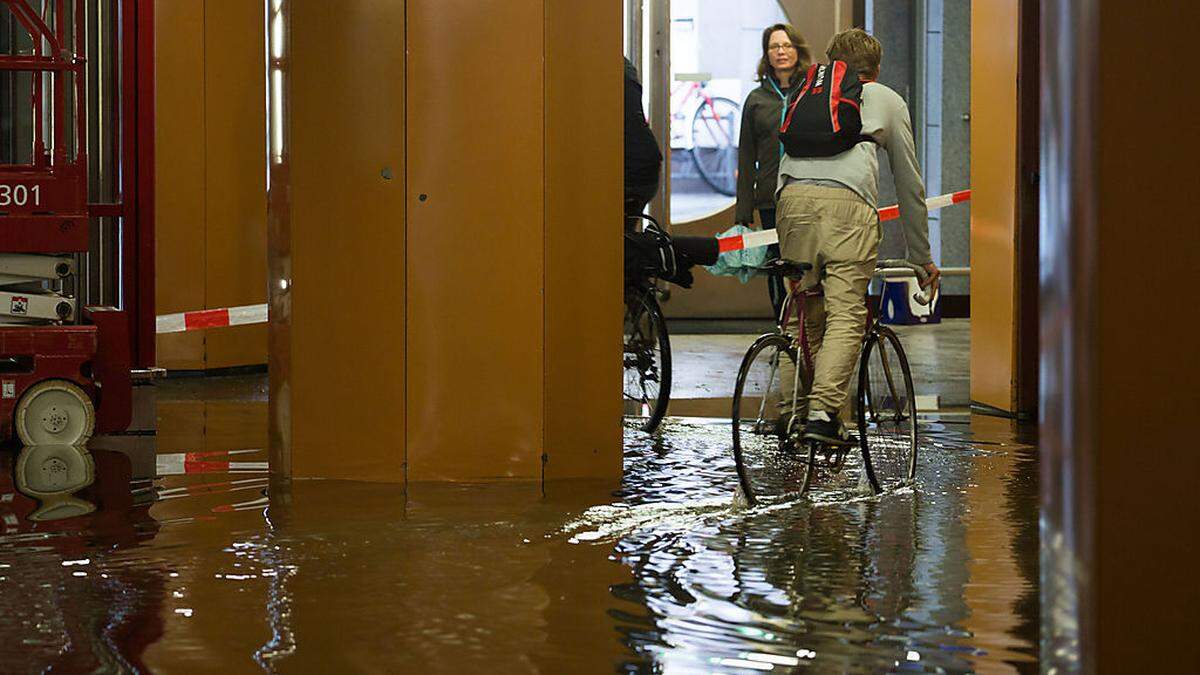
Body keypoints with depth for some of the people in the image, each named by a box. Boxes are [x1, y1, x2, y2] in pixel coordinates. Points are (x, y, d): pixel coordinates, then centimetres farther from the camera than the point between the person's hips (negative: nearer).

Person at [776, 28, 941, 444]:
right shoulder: (888, 100, 28)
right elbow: (910, 184, 30)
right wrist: (921, 256, 37)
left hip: (794, 196, 3)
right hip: (848, 202, -3)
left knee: (803, 312, 12)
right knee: (846, 315, -6)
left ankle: (791, 408, 12)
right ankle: (823, 411, -20)